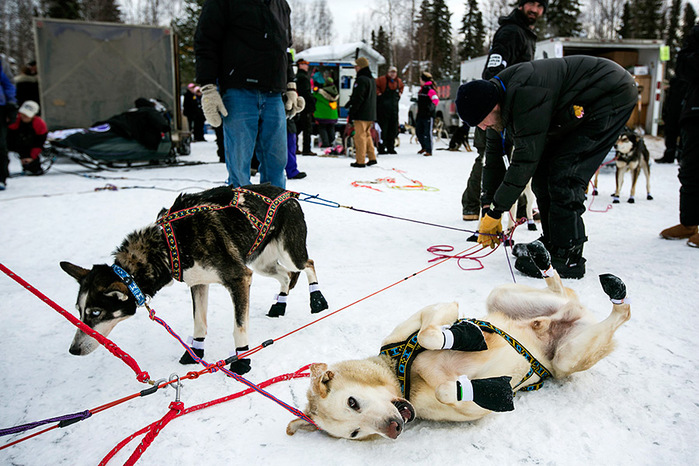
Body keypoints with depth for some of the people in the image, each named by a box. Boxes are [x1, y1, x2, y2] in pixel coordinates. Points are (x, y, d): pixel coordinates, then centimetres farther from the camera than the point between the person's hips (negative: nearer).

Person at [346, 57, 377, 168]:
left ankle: (360, 161, -3)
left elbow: (358, 98, -19)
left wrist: (351, 112, -15)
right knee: (367, 135, 18)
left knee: (360, 136, -5)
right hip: (370, 114, 9)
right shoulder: (372, 79, 17)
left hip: (361, 114, -9)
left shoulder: (361, 79, -14)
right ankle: (372, 158, 18)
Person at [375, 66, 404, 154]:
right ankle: (381, 148, 0)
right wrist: (378, 93, -8)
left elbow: (401, 86, 33)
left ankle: (391, 147, 17)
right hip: (383, 106, -6)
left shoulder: (399, 81, 13)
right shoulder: (382, 79, -6)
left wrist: (400, 93, 17)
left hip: (394, 107, 6)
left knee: (393, 128, 7)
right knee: (383, 128, -5)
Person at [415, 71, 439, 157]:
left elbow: (436, 100, -21)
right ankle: (424, 147, 33)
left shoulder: (430, 89, -12)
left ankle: (428, 150, 1)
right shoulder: (421, 89, 17)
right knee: (418, 131, 15)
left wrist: (432, 106, -35)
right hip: (420, 115, 9)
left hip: (428, 115, -9)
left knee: (427, 133, -7)